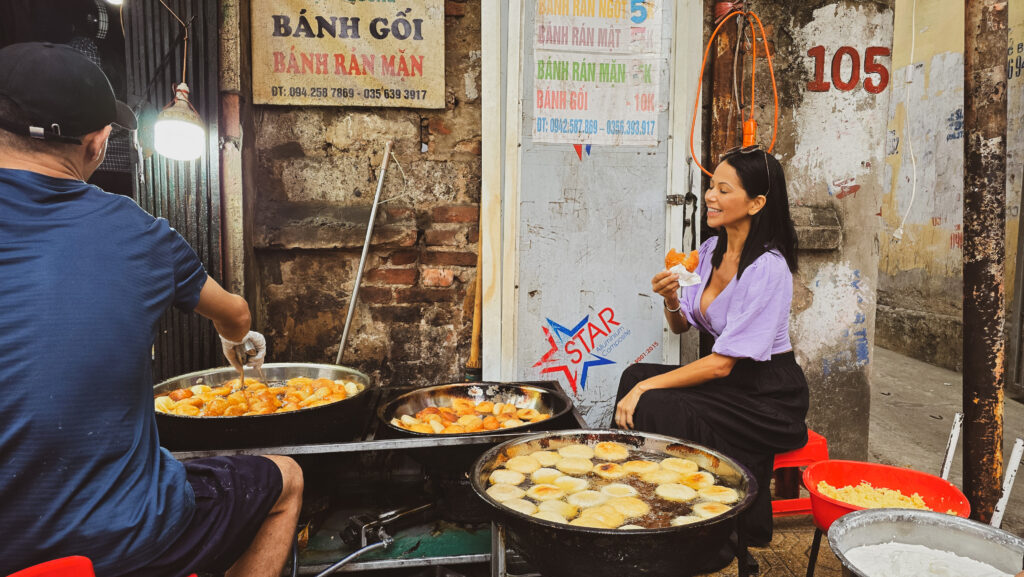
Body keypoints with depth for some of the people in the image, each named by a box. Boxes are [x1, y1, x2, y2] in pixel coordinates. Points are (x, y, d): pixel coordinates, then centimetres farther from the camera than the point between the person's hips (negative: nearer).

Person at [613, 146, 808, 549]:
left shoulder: (767, 268, -22)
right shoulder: (711, 250, 4)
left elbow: (722, 364, -23)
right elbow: (682, 326, 11)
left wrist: (647, 388, -20)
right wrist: (671, 299, -11)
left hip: (769, 396, -8)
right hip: (730, 380, 8)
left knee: (654, 408, -24)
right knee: (635, 376, -9)